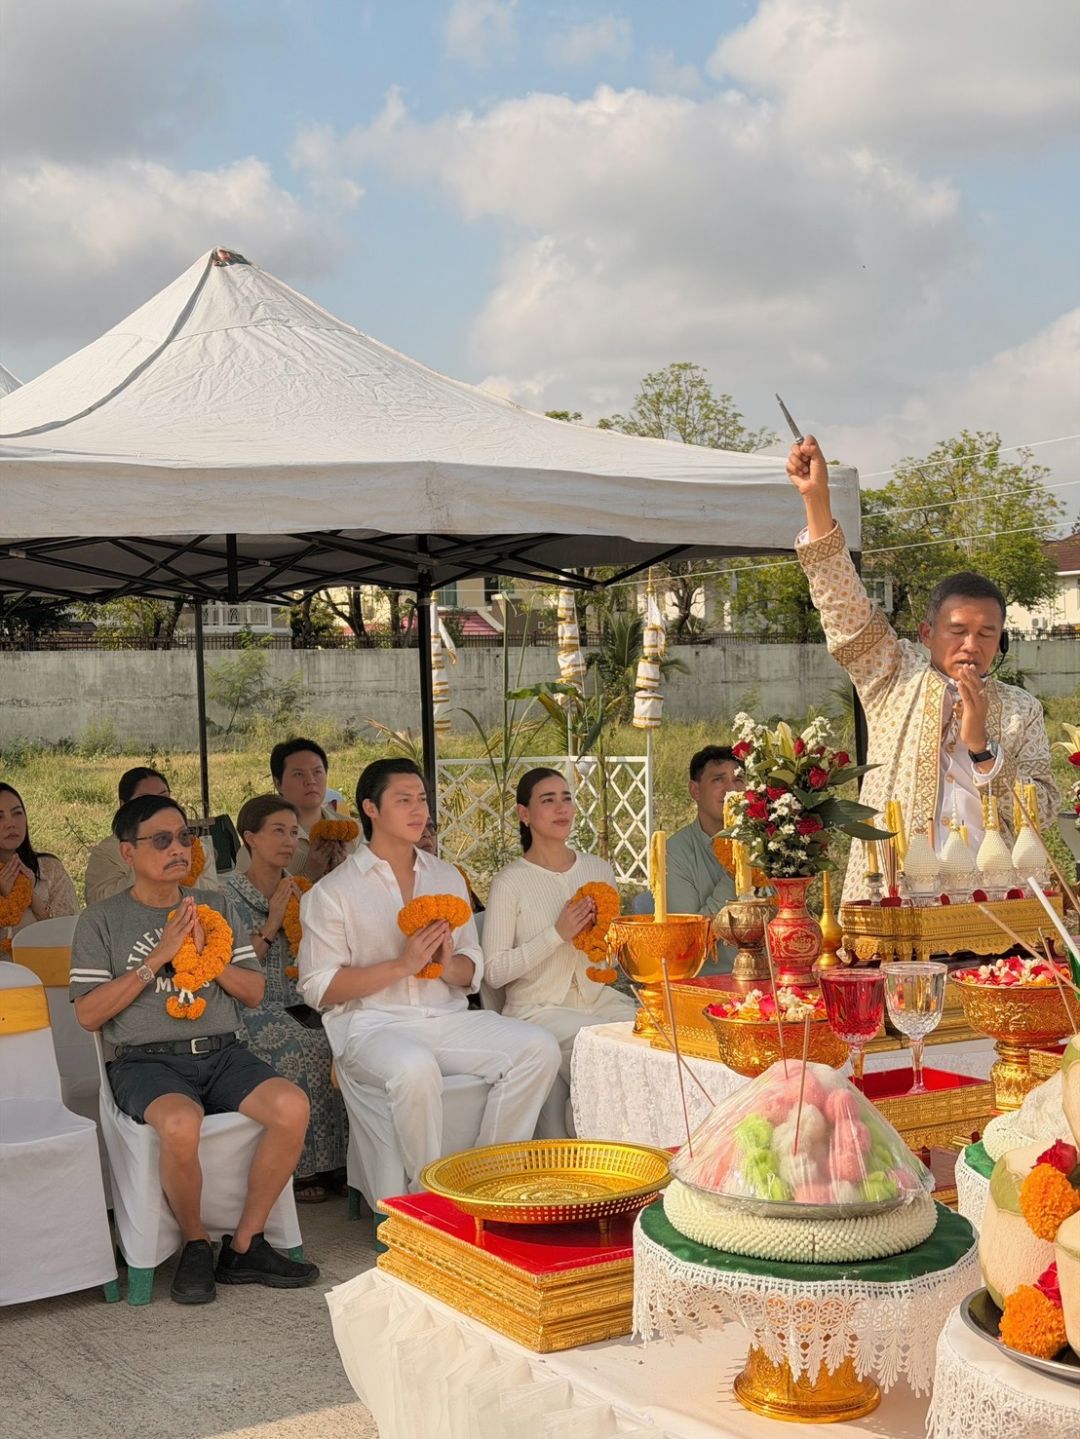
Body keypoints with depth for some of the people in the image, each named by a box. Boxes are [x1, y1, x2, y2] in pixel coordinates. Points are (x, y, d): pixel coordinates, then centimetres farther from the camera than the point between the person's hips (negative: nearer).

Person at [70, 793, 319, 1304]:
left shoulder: (215, 907, 16)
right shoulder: (101, 921, 5)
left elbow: (254, 993, 14)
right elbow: (88, 1015, -3)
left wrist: (205, 953, -4)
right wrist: (157, 959, -9)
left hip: (222, 1052, 4)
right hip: (148, 1061, -4)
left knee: (292, 1105, -26)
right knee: (181, 1123, -37)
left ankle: (244, 1246, -9)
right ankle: (196, 1245, -9)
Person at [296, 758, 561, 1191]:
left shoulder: (447, 877, 17)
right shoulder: (332, 892, 0)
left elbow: (473, 970, 17)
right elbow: (318, 989, -7)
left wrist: (449, 965, -8)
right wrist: (403, 965, -15)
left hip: (447, 1017, 5)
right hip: (373, 1025, -5)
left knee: (539, 1048, -17)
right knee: (415, 1068, -38)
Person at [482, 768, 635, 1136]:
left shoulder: (599, 870, 11)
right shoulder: (510, 882, -7)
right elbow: (494, 971, -12)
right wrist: (558, 934, -17)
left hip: (598, 999, 6)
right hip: (538, 1009, -6)